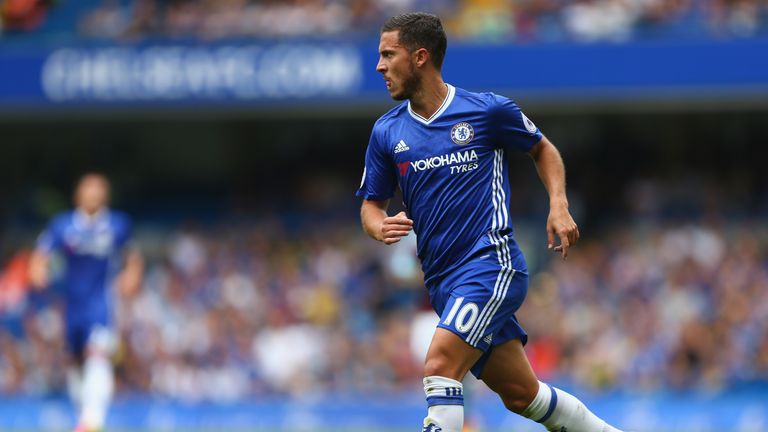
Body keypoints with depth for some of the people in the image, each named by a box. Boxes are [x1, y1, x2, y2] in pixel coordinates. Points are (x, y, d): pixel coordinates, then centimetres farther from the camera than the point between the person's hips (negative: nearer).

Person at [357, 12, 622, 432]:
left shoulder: (488, 110, -4)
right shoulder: (386, 132, 7)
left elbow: (543, 149, 13)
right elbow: (371, 204, 14)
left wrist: (558, 206, -2)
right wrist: (380, 227, -10)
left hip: (491, 261, -6)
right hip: (443, 282, 6)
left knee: (439, 368, -23)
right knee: (520, 394, 10)